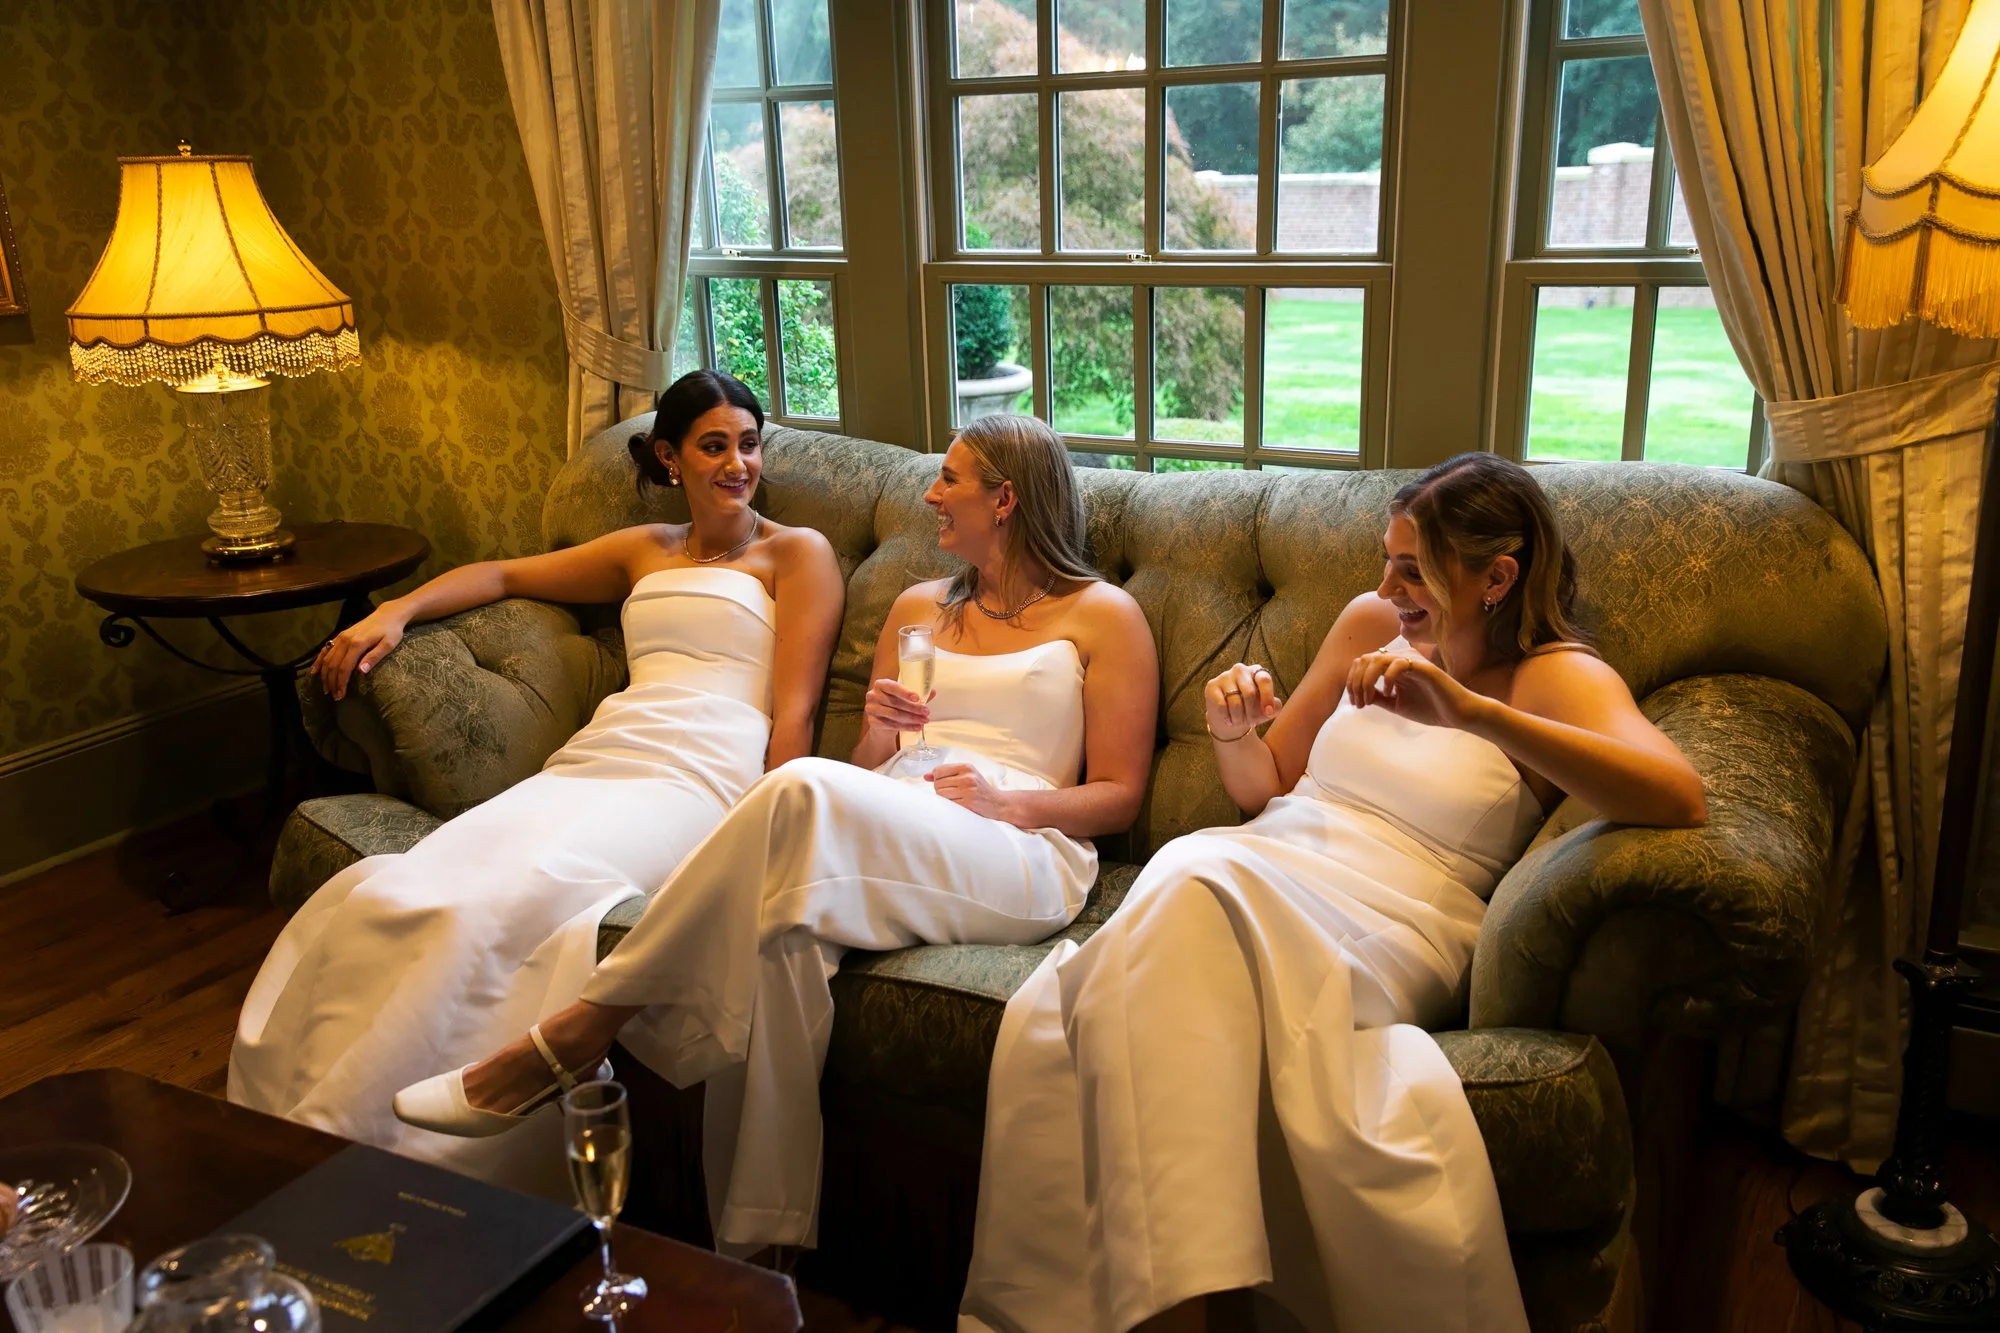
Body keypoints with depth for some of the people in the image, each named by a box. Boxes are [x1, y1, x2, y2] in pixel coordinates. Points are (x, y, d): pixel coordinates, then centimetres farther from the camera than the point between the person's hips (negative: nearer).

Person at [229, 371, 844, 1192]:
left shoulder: (797, 554, 11)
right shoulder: (646, 551, 28)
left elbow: (793, 713, 0)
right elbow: (506, 575, 36)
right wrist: (393, 613, 19)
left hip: (696, 781, -5)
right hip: (592, 763, 6)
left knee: (491, 911, -31)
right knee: (385, 894, -21)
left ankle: (345, 1133, -23)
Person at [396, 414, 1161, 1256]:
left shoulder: (1102, 616, 13)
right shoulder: (918, 609, 28)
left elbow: (1119, 797, 8)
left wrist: (1008, 800, -10)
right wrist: (876, 736, 2)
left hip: (1019, 860, -4)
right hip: (879, 844, 4)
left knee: (804, 790, -35)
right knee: (778, 921, -36)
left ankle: (583, 1028, -26)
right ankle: (761, 1249, -30)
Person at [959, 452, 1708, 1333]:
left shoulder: (1555, 676, 4)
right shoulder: (1371, 622, 18)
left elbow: (1680, 798, -18)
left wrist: (1470, 712, -27)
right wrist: (1232, 732, 2)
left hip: (1393, 921, -5)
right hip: (1264, 865, 5)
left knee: (1197, 892, -38)